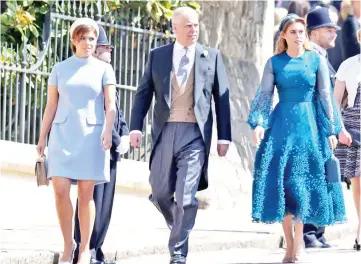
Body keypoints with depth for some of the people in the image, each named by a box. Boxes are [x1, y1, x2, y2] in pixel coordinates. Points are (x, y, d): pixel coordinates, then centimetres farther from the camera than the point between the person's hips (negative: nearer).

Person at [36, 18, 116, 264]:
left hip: (91, 135, -1)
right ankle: (68, 244, 6)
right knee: (60, 190, -10)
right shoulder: (60, 69, 9)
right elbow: (51, 106, 10)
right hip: (63, 135, 1)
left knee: (86, 193, -2)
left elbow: (110, 105, -3)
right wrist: (42, 138, 6)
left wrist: (108, 131, -19)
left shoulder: (103, 69, 5)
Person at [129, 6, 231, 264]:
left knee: (186, 196, -10)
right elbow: (144, 93, 7)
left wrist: (224, 136, 2)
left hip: (195, 134, -2)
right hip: (164, 133, 2)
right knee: (160, 193, 8)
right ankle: (179, 229, 37)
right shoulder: (157, 56, 8)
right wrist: (136, 127, -5)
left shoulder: (211, 56, 6)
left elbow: (222, 98, 6)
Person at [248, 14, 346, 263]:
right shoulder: (274, 63, 5)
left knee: (304, 181, -5)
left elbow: (325, 97, 3)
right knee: (281, 181, -2)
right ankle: (289, 242, 5)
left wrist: (331, 130, -1)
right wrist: (258, 123, -14)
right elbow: (264, 95, 1)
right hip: (282, 124, 1)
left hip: (309, 125, -1)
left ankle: (299, 239, 5)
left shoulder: (317, 60, 4)